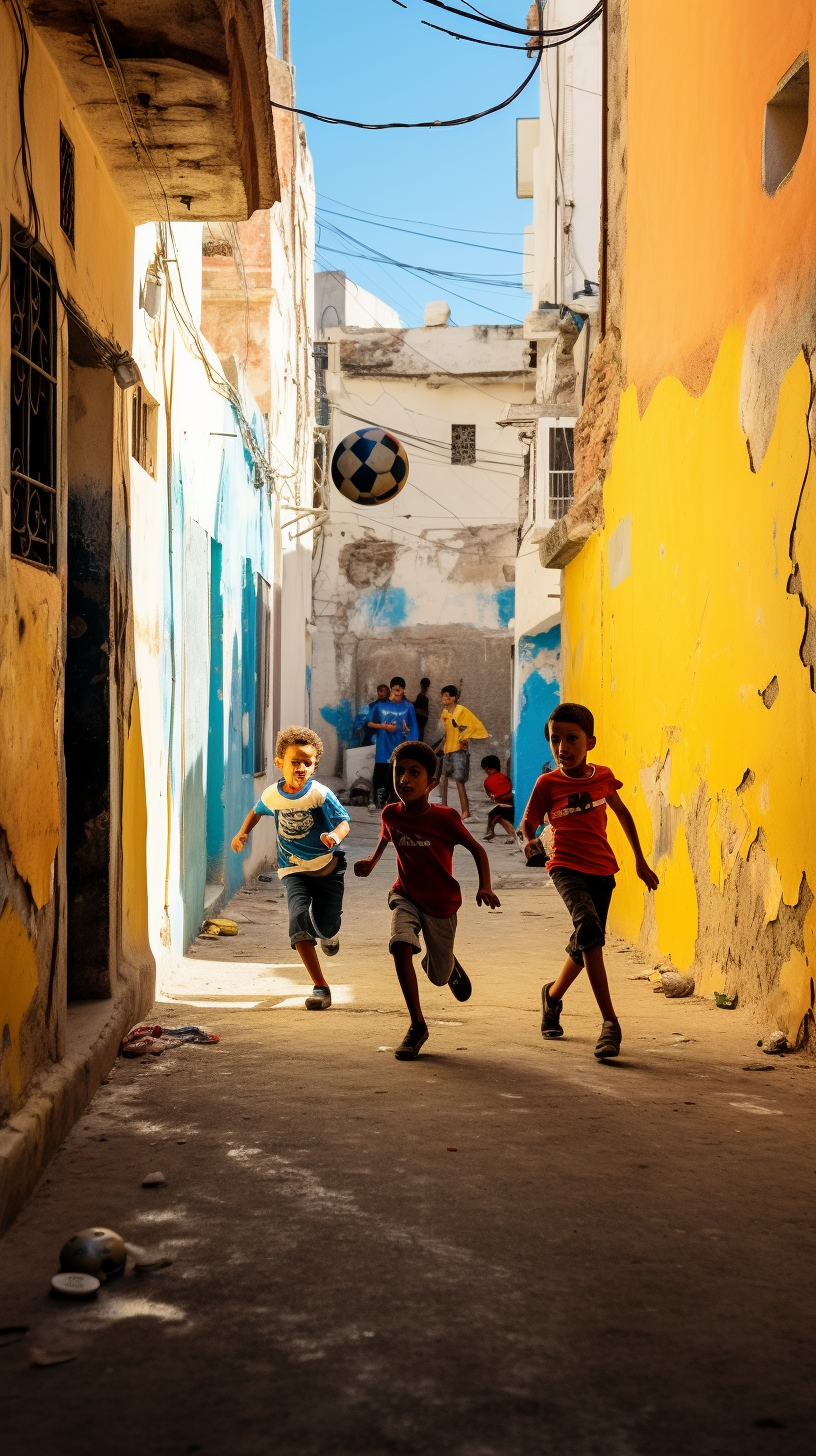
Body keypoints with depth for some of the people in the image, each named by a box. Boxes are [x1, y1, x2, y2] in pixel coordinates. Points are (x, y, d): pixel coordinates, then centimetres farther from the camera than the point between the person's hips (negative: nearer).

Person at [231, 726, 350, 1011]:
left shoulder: (319, 793, -15)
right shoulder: (272, 794, -4)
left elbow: (344, 821, -17)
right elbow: (257, 811, 19)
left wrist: (335, 836, -38)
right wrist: (243, 833, 7)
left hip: (327, 866, -2)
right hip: (294, 870, 2)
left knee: (326, 927, 0)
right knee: (299, 919, -21)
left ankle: (330, 934, 46)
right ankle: (320, 987, -14)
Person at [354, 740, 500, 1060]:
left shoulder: (444, 818, -21)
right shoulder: (390, 814, -9)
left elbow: (476, 849, -11)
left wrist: (485, 887, -24)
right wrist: (371, 861, 0)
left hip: (441, 904, -2)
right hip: (406, 896, 2)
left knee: (439, 977, 9)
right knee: (401, 946, -28)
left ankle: (449, 963, 50)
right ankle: (417, 1025, -16)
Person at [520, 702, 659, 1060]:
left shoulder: (603, 777, 3)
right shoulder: (548, 783, -5)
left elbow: (623, 814, 18)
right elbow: (528, 822, 3)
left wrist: (640, 862, 23)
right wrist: (529, 840, -22)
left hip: (602, 869, 4)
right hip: (567, 867, -4)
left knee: (585, 944, 13)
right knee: (589, 927, -28)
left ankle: (553, 994, 45)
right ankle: (610, 1023, -27)